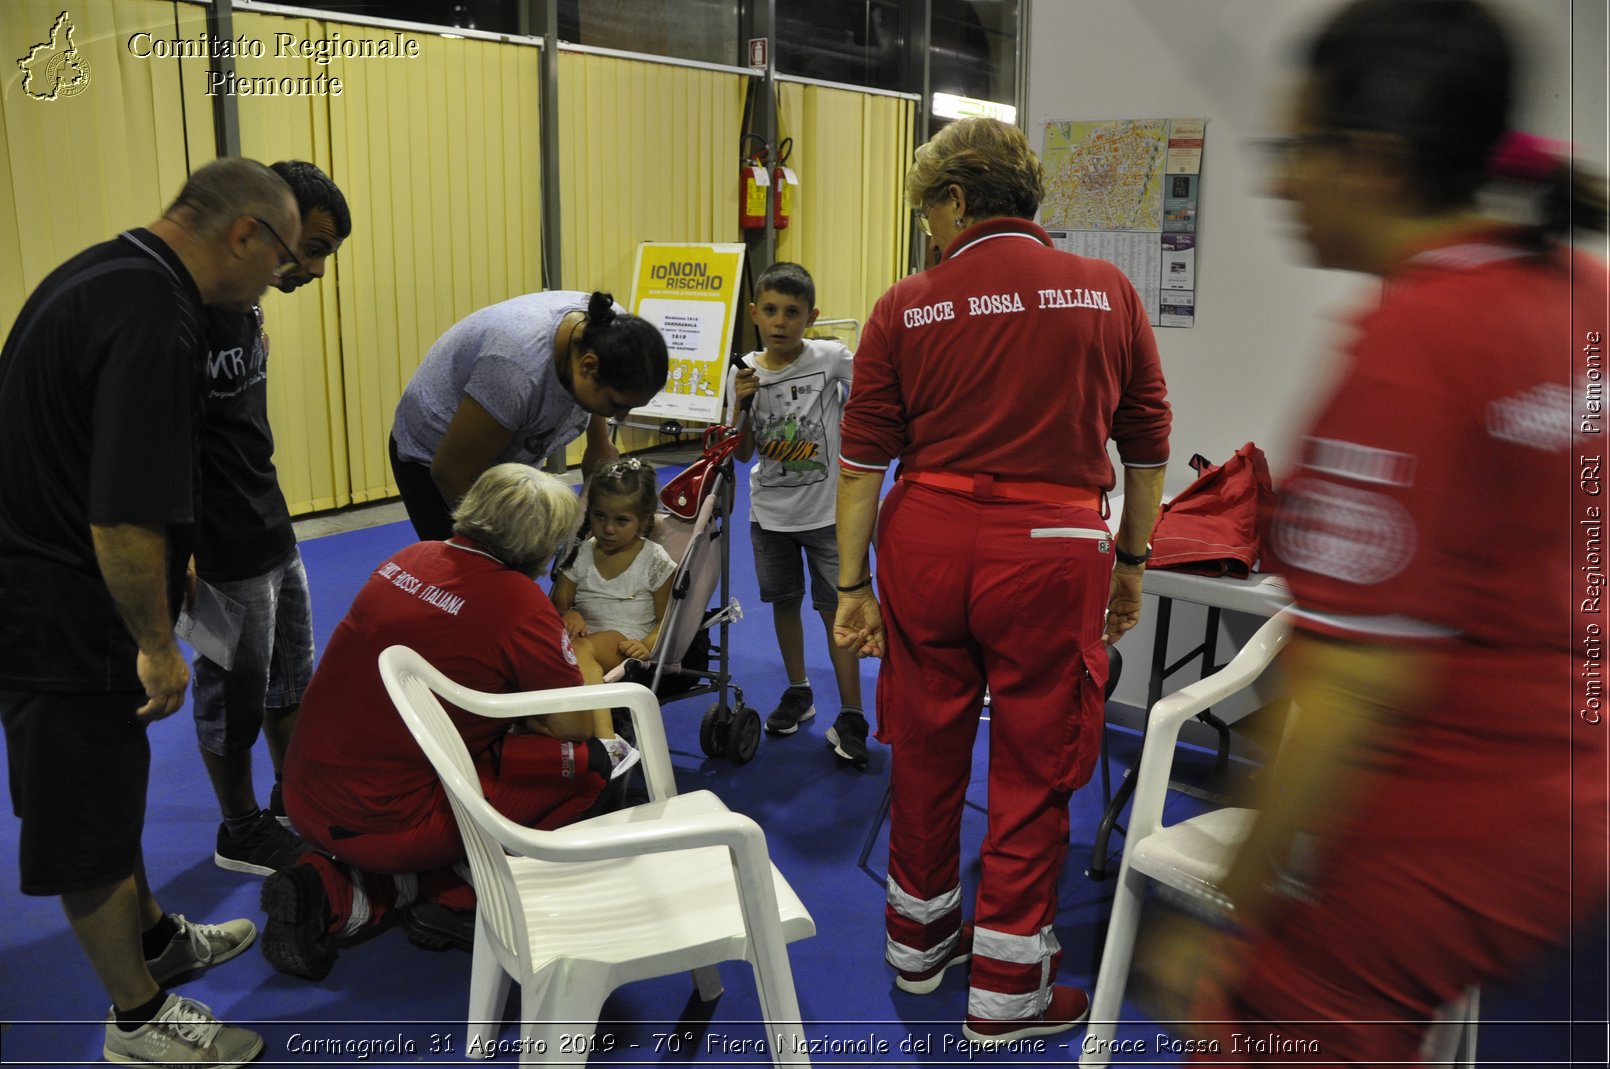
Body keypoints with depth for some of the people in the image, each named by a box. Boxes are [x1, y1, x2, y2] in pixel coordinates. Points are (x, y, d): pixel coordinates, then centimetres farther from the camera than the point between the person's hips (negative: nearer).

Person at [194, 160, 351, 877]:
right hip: (222, 552, -9)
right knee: (235, 695, 8)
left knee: (292, 677, 21)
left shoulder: (245, 301, 8)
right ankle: (242, 832, 27)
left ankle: (295, 799, 39)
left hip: (270, 530, 9)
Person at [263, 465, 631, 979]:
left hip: (303, 799, 7)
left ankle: (339, 890, 12)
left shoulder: (407, 559, 6)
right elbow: (576, 726, -5)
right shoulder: (521, 604, -14)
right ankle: (456, 897, 0)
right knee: (590, 758, 0)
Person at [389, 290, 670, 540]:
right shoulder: (520, 368, -39)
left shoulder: (606, 330, -18)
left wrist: (599, 443, 7)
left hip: (500, 451, 7)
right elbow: (452, 471, -28)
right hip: (435, 455, -7)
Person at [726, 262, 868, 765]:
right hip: (770, 512, 4)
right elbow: (742, 454, -3)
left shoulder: (831, 358, -12)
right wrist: (741, 405, -18)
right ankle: (798, 693, 36)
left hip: (827, 510, -3)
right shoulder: (745, 373, -4)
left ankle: (850, 718, 8)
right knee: (783, 603, 17)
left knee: (836, 609, 0)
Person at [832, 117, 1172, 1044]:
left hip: (926, 541, 2)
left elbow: (864, 457, 0)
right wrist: (1131, 562, 17)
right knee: (1034, 766, 10)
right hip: (1049, 550, -1)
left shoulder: (906, 308, 2)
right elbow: (1147, 444, 8)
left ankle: (920, 939, 37)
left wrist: (853, 586, 5)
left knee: (926, 748, 17)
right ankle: (1006, 989, 21)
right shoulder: (1108, 292, 4)